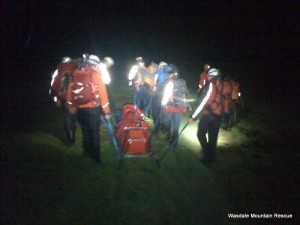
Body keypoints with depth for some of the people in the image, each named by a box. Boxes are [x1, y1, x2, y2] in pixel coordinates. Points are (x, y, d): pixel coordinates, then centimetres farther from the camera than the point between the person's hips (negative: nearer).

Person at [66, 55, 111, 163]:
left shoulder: (76, 72, 6)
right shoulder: (95, 73, -9)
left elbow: (70, 90, 11)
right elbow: (102, 92, -13)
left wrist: (70, 105, 23)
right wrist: (106, 111, -9)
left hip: (79, 108, 5)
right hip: (92, 108, -5)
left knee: (85, 130, 21)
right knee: (94, 132, 5)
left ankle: (87, 151, 34)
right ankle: (95, 156, 11)